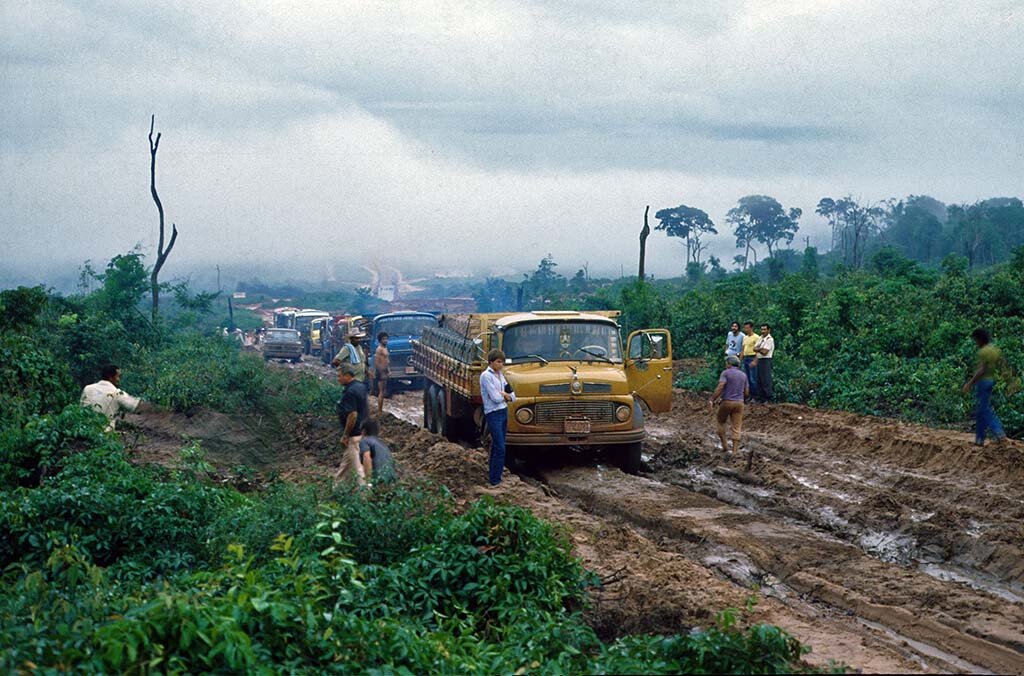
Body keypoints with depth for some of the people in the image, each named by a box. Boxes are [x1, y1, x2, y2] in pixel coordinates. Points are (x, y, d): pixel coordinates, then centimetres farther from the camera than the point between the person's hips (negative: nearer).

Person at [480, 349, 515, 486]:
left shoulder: (500, 375, 13)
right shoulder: (486, 376, -12)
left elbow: (512, 396, 11)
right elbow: (495, 397, -18)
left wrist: (503, 395, -9)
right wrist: (505, 395, 1)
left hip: (503, 412, 8)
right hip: (493, 414, -8)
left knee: (496, 446, 14)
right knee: (500, 448, -11)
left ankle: (492, 473, 23)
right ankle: (495, 480, -8)